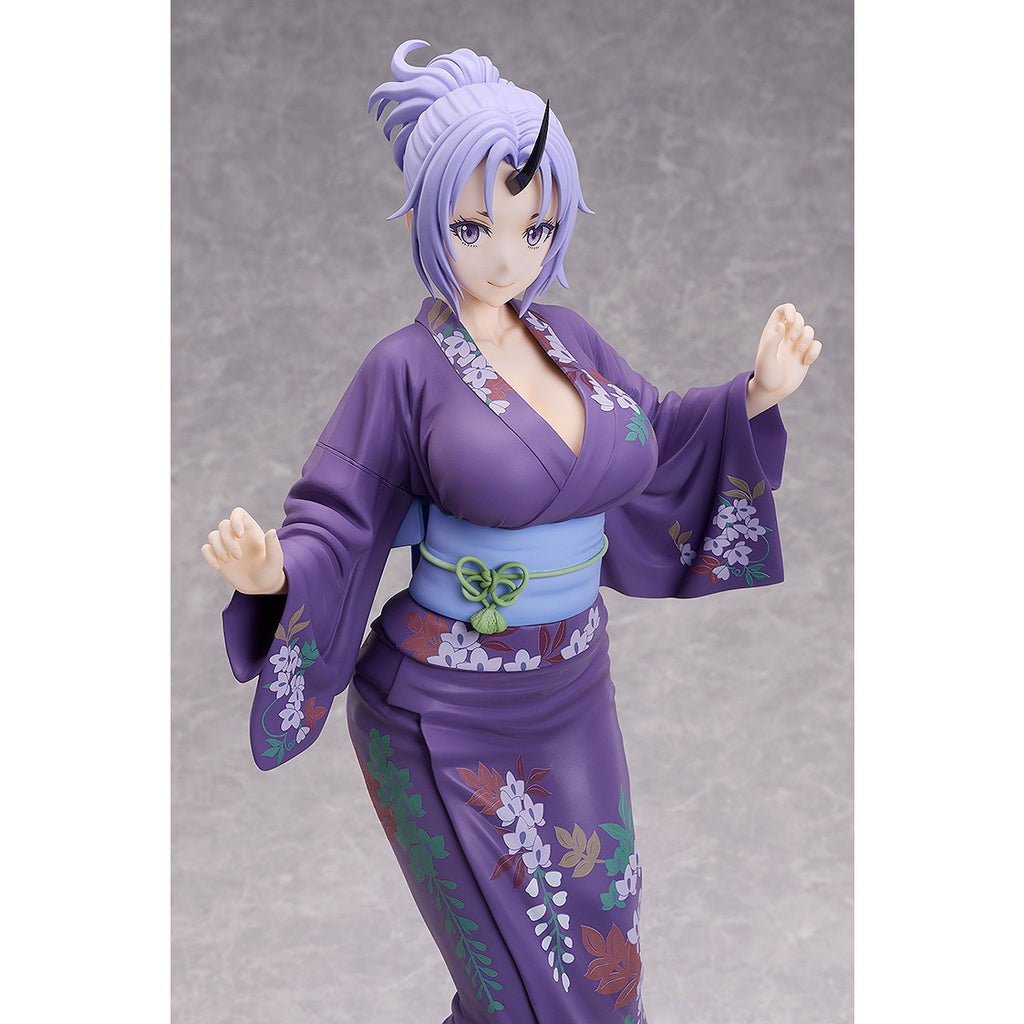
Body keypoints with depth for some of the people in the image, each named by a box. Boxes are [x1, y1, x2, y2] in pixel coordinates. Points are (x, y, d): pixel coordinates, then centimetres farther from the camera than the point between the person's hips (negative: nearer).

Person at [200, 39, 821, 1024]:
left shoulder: (569, 339, 0)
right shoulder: (405, 367, -15)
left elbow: (654, 439, 15)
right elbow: (337, 531, -13)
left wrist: (757, 393, 3)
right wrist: (272, 568, -34)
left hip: (572, 693, 6)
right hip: (450, 719, -6)